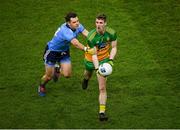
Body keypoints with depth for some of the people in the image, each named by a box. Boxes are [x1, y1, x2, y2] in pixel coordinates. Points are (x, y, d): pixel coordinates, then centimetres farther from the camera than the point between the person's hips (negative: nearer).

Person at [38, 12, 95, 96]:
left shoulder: (77, 26, -17)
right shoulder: (65, 30, -39)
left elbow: (87, 34, -29)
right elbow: (75, 43, -51)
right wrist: (87, 49, -60)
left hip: (64, 51, 6)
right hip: (52, 51, -6)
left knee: (67, 74, -2)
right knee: (49, 76, 3)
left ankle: (57, 70, 35)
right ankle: (41, 87, 39)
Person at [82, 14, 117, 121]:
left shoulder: (111, 33, -22)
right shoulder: (91, 37, -29)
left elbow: (114, 48, -7)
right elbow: (94, 55, -26)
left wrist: (111, 60, -22)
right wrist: (97, 68, -38)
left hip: (104, 59, 0)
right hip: (91, 59, 0)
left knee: (102, 88, -10)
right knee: (88, 74, 32)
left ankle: (102, 112, -7)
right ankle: (86, 79, 73)